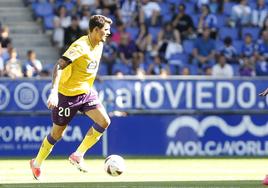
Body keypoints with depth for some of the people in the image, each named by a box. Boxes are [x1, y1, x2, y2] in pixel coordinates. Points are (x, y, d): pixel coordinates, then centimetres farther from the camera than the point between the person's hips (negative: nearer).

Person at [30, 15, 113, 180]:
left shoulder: (99, 45, 2)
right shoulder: (80, 46, -24)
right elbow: (59, 66, -31)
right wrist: (54, 92, -40)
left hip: (87, 92, 7)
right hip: (68, 94, -7)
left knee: (104, 122, -13)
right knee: (57, 133, 5)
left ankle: (78, 155, -1)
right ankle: (37, 163, 27)